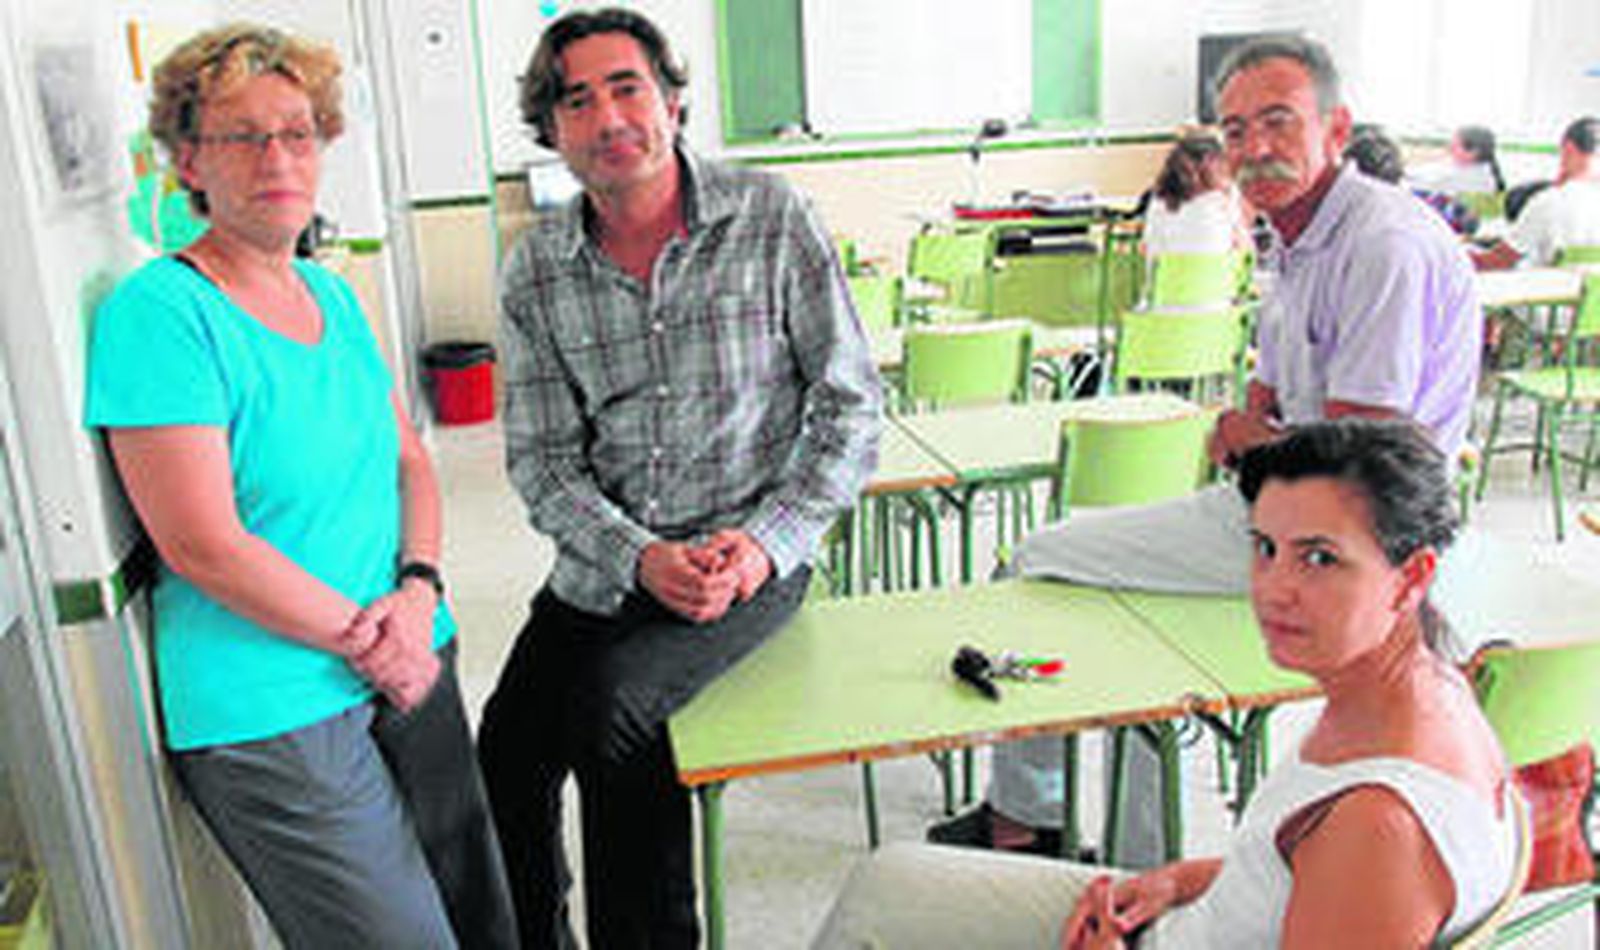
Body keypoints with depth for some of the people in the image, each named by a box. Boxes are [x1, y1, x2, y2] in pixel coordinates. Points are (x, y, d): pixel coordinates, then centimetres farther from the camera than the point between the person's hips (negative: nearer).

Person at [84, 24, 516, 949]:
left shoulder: (333, 295, 10)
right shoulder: (157, 313, -14)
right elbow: (206, 549, -19)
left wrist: (419, 593, -6)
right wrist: (369, 643, -13)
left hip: (412, 665, 7)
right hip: (270, 711, -7)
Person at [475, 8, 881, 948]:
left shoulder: (772, 218, -6)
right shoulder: (536, 272, 2)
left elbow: (851, 404, -5)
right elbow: (543, 460, 1)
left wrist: (768, 540, -16)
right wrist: (639, 556, -16)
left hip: (752, 560, -3)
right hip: (604, 568, 4)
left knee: (610, 699, -26)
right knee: (506, 750, -9)